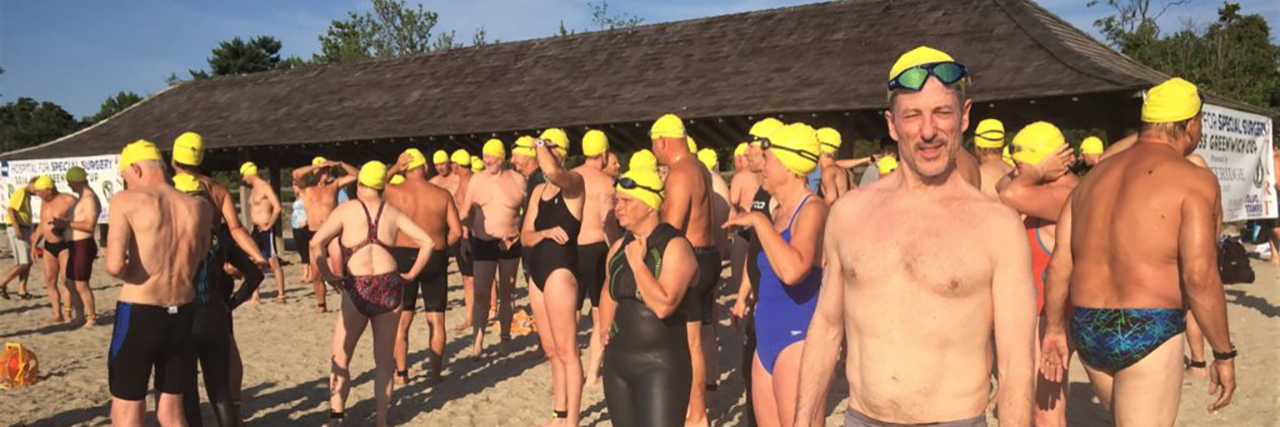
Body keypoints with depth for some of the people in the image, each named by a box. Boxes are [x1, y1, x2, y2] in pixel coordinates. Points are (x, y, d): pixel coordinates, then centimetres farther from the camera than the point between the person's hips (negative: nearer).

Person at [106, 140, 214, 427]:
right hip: (181, 316, 4)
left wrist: (125, 273, 2)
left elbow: (114, 265, -18)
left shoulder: (127, 201, -9)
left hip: (138, 316, -4)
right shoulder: (200, 208, 4)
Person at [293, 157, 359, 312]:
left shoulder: (334, 185, 8)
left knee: (339, 271, -11)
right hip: (315, 235, 1)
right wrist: (317, 166, -11)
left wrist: (339, 164, -5)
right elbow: (296, 174, -15)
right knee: (316, 274, 6)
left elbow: (355, 175, 5)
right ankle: (321, 303, 23)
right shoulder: (306, 187, 5)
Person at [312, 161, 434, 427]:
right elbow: (428, 242, 2)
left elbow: (316, 243, -9)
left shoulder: (348, 208, 1)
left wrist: (327, 276, 1)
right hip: (389, 287, 2)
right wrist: (411, 274, 9)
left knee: (341, 358, 15)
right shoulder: (393, 213, 7)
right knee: (384, 359, 14)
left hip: (357, 290, -2)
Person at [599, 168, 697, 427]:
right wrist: (605, 331, 15)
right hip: (617, 361, 7)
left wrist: (637, 262, -18)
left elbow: (663, 305, -26)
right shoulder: (618, 248, 8)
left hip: (661, 365, -7)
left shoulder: (674, 246, -14)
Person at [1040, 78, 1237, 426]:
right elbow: (1199, 277, -17)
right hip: (1149, 334, -7)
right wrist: (1224, 354, -8)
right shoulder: (1194, 180, -7)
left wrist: (1055, 328, 17)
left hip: (1087, 332, 7)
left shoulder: (1096, 175, 11)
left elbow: (1060, 264, 8)